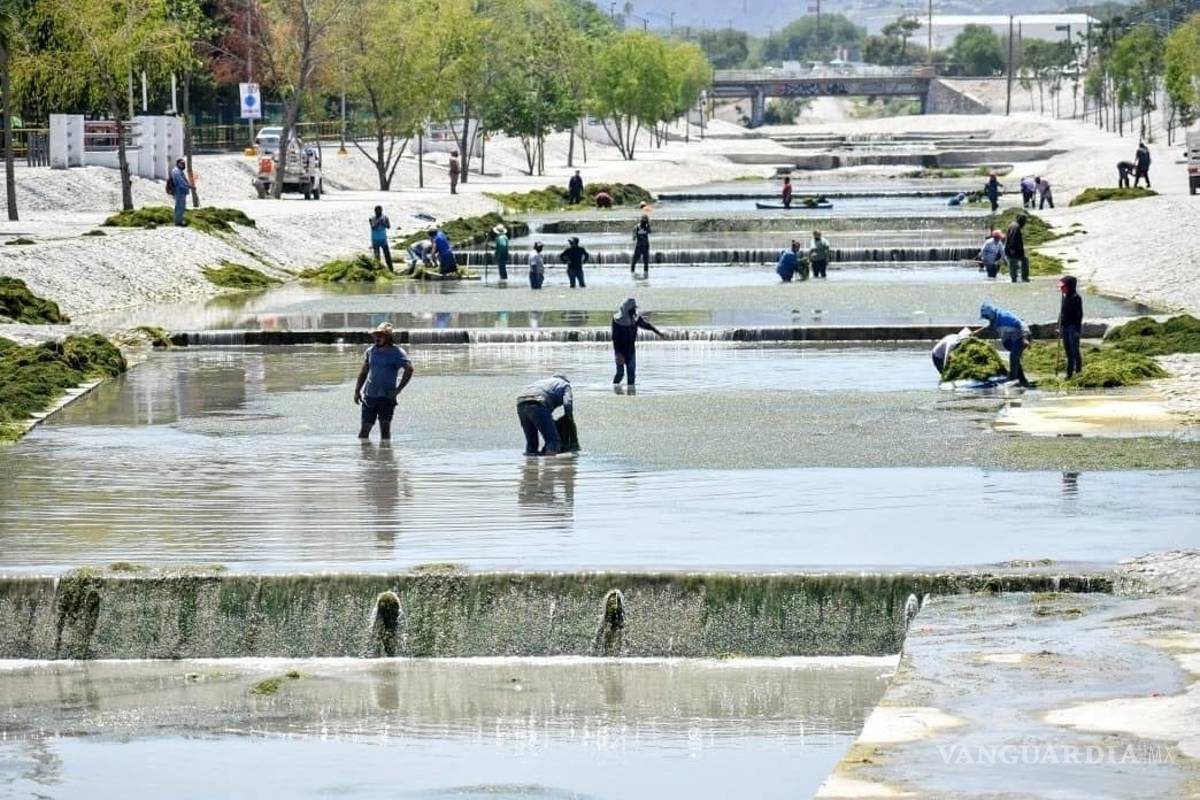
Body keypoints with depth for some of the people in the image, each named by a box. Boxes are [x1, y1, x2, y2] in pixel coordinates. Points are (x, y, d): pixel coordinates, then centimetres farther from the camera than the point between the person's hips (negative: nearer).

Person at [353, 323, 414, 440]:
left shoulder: (396, 353, -5)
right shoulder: (371, 351, 10)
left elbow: (409, 369, -15)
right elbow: (363, 372, 17)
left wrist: (398, 389, -16)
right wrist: (357, 391, 10)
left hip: (386, 397, -4)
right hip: (369, 395, 4)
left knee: (385, 427, -5)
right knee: (365, 428, 2)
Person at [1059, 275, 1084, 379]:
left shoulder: (1076, 298, -15)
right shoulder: (1064, 297, 7)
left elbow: (1079, 315, -14)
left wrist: (1077, 329, -16)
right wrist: (1060, 327, 16)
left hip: (1073, 327, -7)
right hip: (1065, 327, 7)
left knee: (1074, 350, -1)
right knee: (1068, 351, 12)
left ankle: (1078, 370, 10)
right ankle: (1069, 373, 20)